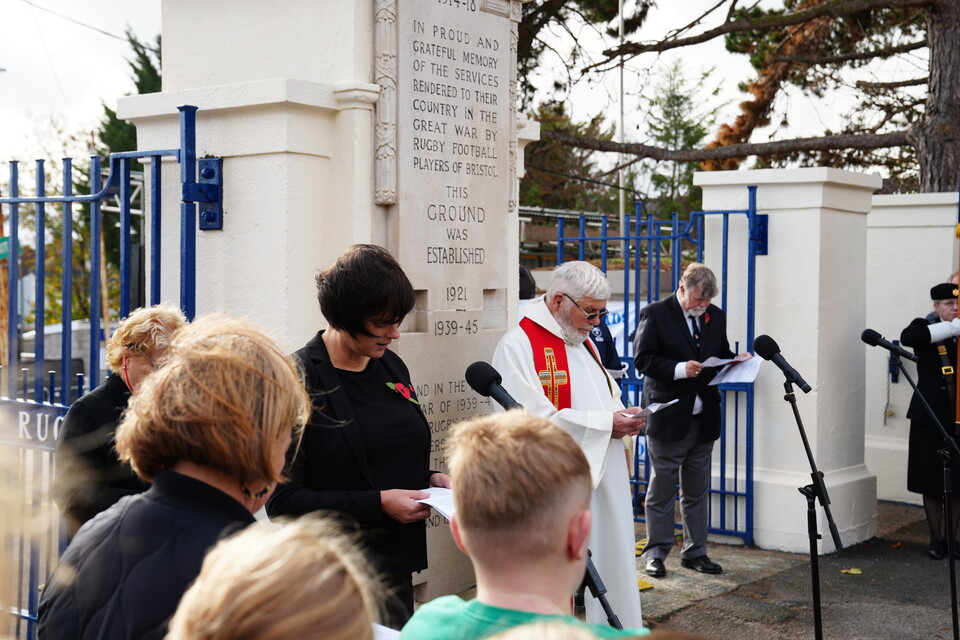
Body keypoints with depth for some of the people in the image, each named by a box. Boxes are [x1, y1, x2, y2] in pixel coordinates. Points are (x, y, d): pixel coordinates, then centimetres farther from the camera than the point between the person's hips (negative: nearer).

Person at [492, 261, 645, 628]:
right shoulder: (519, 346, -13)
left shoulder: (582, 342, 16)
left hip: (604, 482, 9)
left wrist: (625, 416, 2)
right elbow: (534, 420, -23)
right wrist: (605, 424, -19)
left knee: (608, 569, 13)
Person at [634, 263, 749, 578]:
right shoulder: (655, 314, -7)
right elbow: (643, 360, -12)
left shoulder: (716, 316, 11)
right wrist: (680, 369, -23)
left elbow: (722, 355, 20)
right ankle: (656, 552, 13)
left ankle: (695, 551, 22)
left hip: (703, 418, 5)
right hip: (668, 418, -5)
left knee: (697, 491, 12)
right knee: (661, 490, 3)